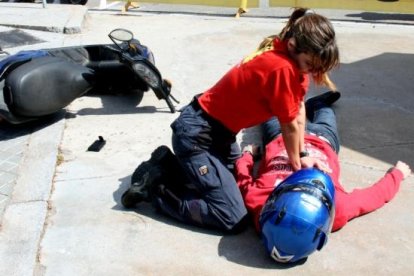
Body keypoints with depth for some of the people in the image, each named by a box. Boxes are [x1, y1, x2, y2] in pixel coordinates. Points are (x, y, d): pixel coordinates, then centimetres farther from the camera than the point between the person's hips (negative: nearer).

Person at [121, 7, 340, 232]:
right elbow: (290, 125, -15)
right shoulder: (281, 69, -27)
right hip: (195, 134, -10)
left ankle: (170, 163, 23)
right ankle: (155, 183, -4)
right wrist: (297, 164, 1)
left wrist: (301, 156, 4)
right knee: (232, 219, -14)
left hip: (219, 130, 10)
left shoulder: (294, 57, 0)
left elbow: (299, 111, 6)